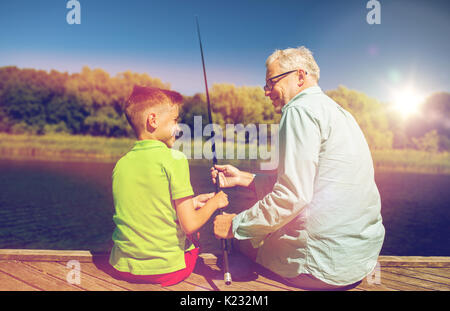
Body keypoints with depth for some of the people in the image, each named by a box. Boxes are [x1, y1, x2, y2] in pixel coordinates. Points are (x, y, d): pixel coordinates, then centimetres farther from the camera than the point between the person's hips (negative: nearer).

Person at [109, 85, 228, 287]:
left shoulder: (121, 164, 1)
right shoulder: (173, 159, -16)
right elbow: (190, 225, -17)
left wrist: (191, 203, 17)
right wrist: (214, 202, 2)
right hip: (166, 270, -5)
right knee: (193, 238, 25)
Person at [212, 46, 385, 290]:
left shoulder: (301, 109, -14)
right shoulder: (336, 110, 15)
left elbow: (294, 196, -23)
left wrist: (236, 224, -10)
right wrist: (242, 178, 18)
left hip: (327, 264, -9)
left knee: (243, 238, 11)